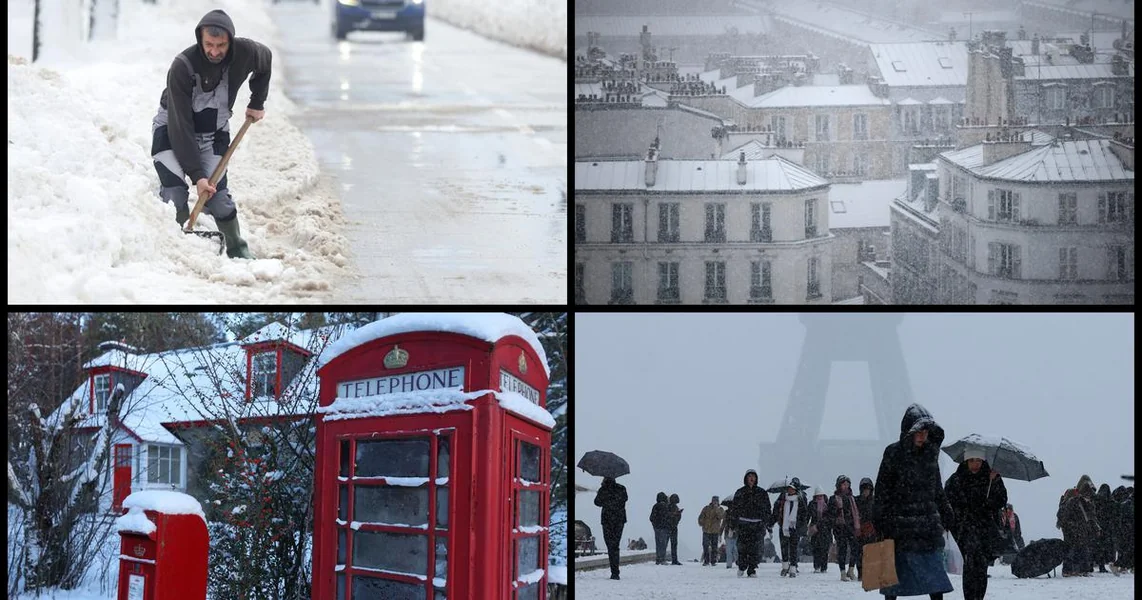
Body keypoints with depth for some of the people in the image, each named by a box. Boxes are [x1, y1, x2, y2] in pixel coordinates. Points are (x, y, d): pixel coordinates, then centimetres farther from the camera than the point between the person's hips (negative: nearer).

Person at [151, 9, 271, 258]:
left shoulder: (244, 52, -21)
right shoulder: (182, 67, -32)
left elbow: (265, 59, 8)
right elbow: (181, 126, -30)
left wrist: (257, 103, 12)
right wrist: (196, 174, -32)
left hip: (214, 131, 3)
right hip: (172, 129, -2)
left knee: (217, 193, -6)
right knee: (173, 191, -19)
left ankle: (238, 250, 9)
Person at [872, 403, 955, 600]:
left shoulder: (931, 452, 8)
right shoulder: (894, 453, -7)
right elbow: (882, 489, -7)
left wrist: (946, 513, 20)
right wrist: (880, 521, -12)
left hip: (928, 521, 4)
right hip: (900, 522, -4)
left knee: (934, 569, -3)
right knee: (895, 568, 3)